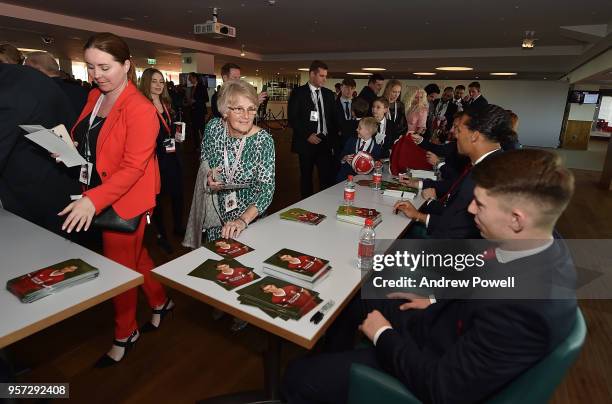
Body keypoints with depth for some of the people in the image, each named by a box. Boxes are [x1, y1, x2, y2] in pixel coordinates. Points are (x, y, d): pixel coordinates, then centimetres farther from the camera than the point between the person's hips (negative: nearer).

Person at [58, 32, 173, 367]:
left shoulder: (140, 110, -19)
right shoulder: (94, 97, 7)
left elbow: (134, 167, -23)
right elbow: (87, 142, 19)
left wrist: (93, 200, -33)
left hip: (124, 201, -7)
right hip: (96, 197, 7)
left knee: (120, 267, 6)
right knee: (135, 255, 19)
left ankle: (125, 334, 30)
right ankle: (161, 302, 42)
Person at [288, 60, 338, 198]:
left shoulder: (329, 94, 12)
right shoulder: (298, 93, -2)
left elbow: (333, 118, 16)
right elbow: (292, 119, -7)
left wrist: (333, 139, 8)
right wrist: (307, 135, -14)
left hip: (325, 141, 4)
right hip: (306, 142, -3)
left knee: (327, 176, -1)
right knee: (306, 177, 7)